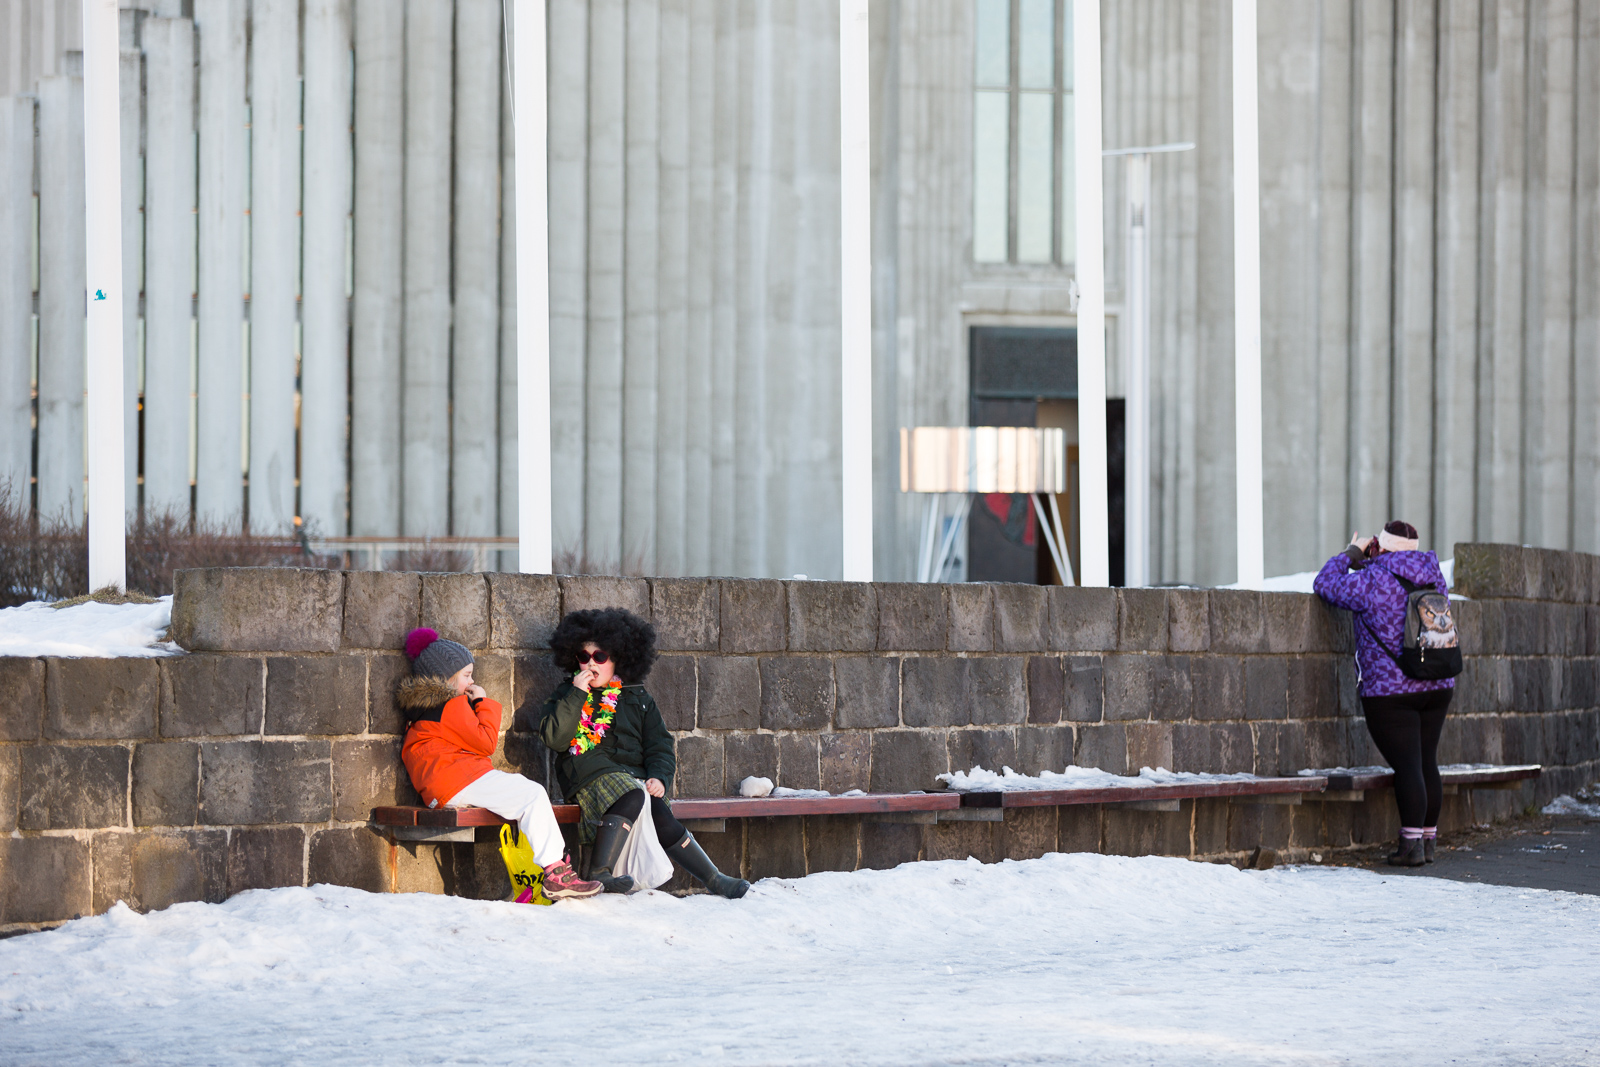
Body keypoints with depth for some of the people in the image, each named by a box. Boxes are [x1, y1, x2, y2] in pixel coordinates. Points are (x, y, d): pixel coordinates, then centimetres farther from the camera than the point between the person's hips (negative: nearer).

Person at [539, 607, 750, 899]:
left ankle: (714, 879, -18)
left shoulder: (638, 700, 20)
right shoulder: (567, 695, 12)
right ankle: (601, 871, -43)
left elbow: (660, 746, 15)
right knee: (632, 797, -36)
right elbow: (555, 739, -5)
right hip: (590, 772, -3)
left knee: (662, 819, -24)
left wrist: (659, 777, -6)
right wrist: (577, 696, -10)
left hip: (633, 773, 3)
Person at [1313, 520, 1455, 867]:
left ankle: (1411, 846, -10)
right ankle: (1428, 842, 16)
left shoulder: (1372, 581, -13)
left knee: (1407, 767, -8)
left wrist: (1352, 553, 9)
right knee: (1427, 763, 11)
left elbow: (1325, 584, -3)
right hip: (1438, 688, 6)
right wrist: (1368, 563, 20)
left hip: (1390, 692, -6)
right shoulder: (1434, 578, 8)